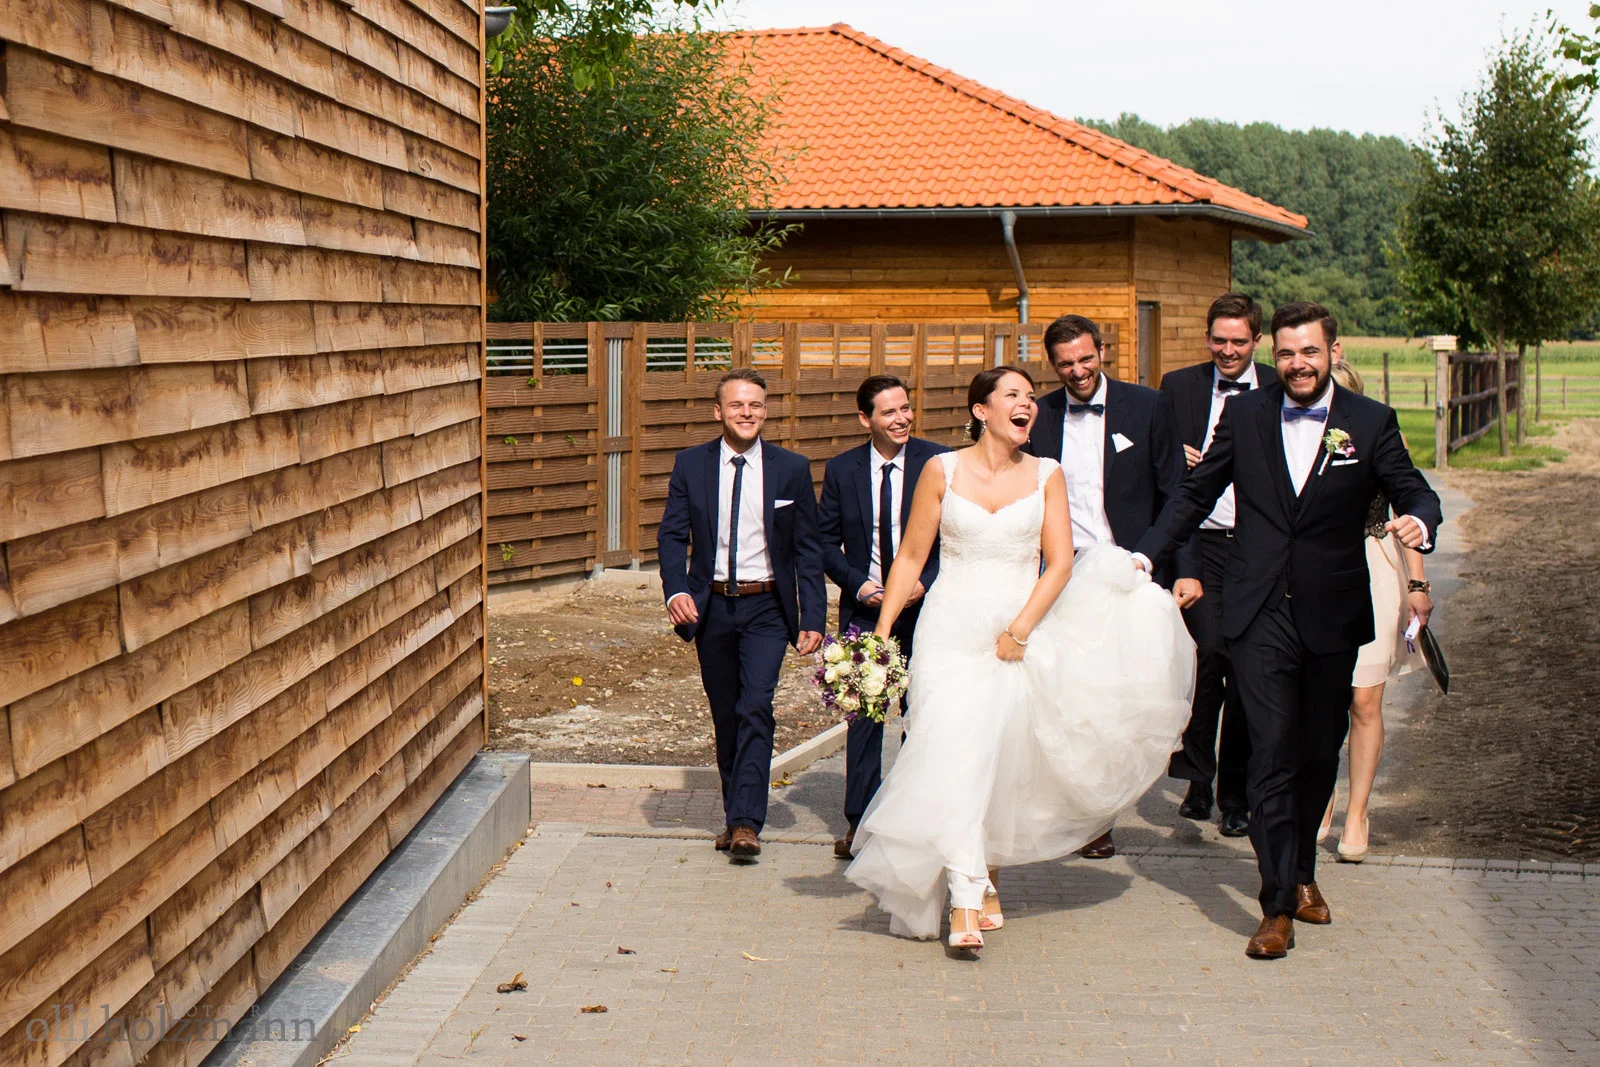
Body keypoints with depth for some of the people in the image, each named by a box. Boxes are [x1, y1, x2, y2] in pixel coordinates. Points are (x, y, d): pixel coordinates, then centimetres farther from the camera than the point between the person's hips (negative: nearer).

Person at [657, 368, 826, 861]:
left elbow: (808, 549, 1)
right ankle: (734, 815, 23)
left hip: (767, 608, -2)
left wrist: (813, 618, -5)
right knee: (725, 717, 10)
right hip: (711, 607, 2)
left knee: (756, 708, -15)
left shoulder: (792, 468, 0)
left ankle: (747, 821, -14)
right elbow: (672, 534, -1)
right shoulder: (690, 464, 2)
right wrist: (676, 590, -19)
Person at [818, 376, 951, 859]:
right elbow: (826, 542, 5)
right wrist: (859, 584, -9)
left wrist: (925, 583, -14)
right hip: (864, 609, 1)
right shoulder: (841, 469, 2)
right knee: (863, 714, 1)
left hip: (924, 605, -1)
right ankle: (859, 822, 7)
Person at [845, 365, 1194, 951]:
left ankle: (987, 876, 25)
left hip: (1020, 632, 2)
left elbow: (1060, 562, 0)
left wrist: (1021, 627, -12)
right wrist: (882, 629, -1)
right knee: (955, 752, -16)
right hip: (951, 630, -2)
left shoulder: (1046, 475, 6)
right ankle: (966, 896, -21)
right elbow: (911, 557, 6)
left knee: (1006, 761, 4)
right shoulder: (942, 471, 3)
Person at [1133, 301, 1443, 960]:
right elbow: (1196, 493, 12)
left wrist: (1419, 520, -24)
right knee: (1273, 753, -8)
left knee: (1320, 754, 13)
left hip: (1332, 615, 1)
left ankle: (1302, 872, 35)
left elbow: (1414, 491, -1)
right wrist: (1148, 554, 4)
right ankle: (1278, 905, -4)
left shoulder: (1371, 423, 2)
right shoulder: (1244, 415, 4)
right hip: (1261, 614, -1)